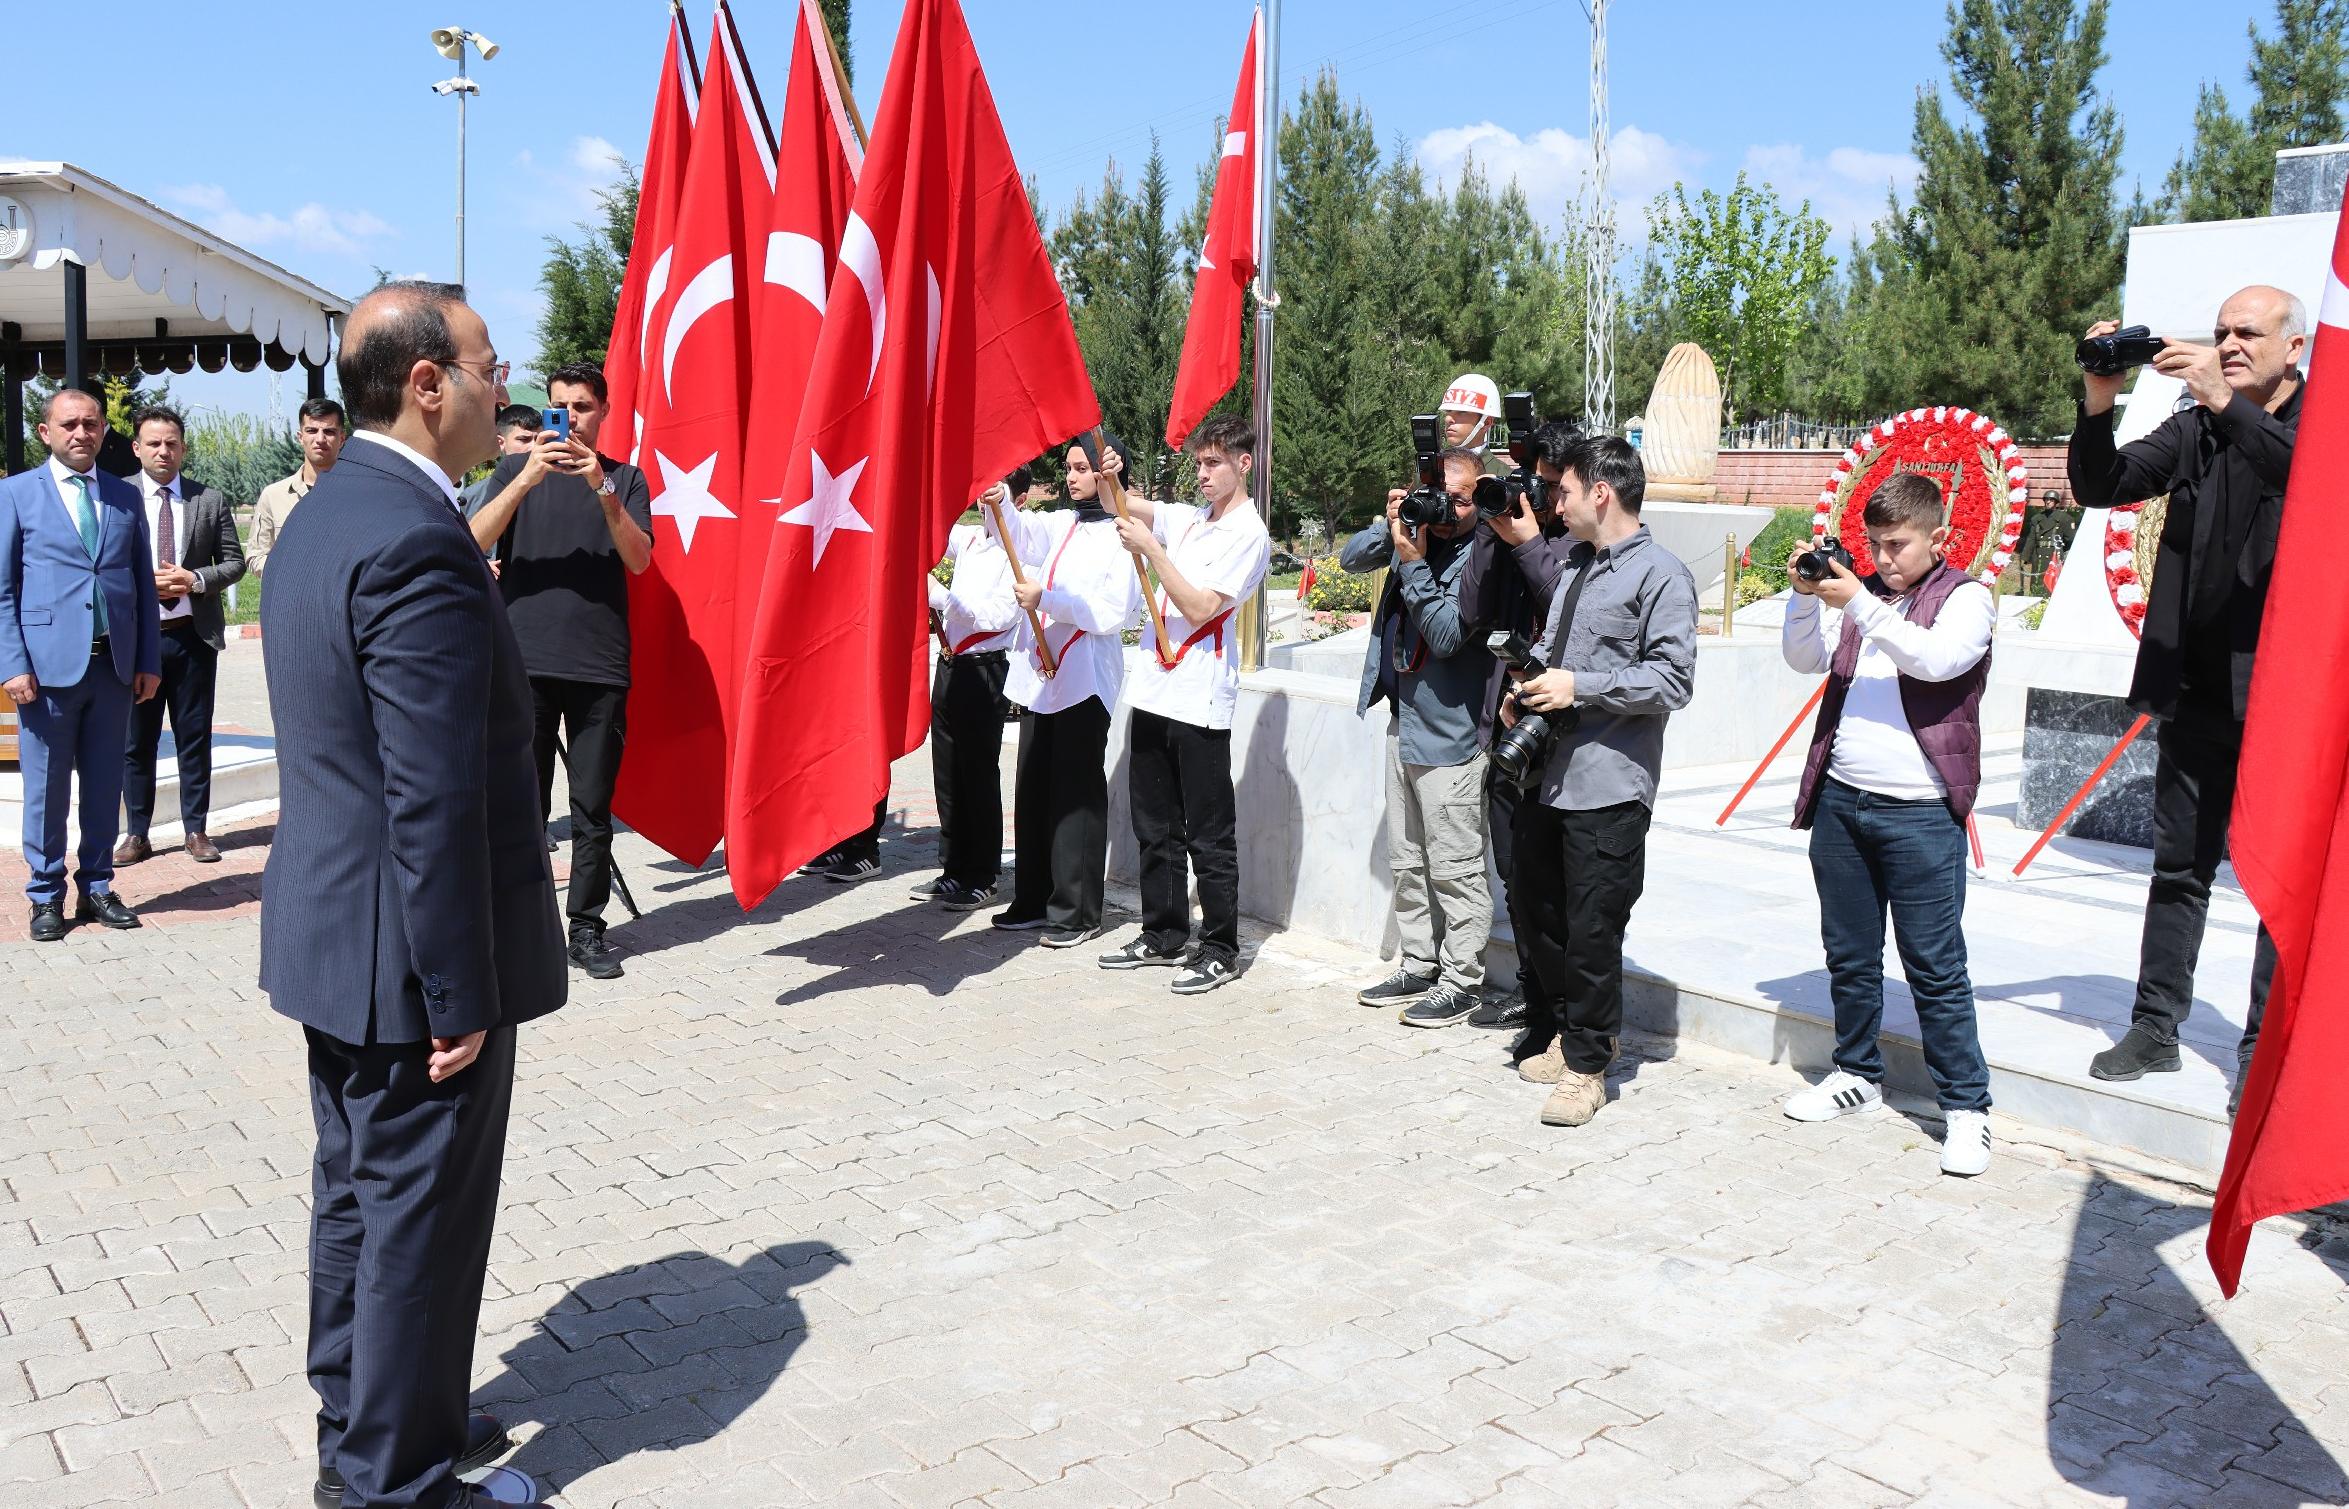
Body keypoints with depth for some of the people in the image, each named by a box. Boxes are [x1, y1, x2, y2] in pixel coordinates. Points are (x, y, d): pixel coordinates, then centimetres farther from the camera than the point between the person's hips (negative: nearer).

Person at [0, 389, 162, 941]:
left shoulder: (125, 497, 11)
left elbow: (144, 585, 11)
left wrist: (149, 661, 5)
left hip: (115, 665, 3)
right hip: (48, 664, -3)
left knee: (104, 786, 9)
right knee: (45, 789, 4)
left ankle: (97, 888, 20)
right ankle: (46, 896, 15)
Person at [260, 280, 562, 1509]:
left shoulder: (325, 512, 8)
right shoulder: (417, 541, -24)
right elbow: (435, 803, -26)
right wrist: (462, 996, -20)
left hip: (330, 937, 10)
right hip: (413, 958, -10)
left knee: (356, 1192, 22)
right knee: (419, 1220, 6)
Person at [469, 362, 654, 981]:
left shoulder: (625, 478, 12)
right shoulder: (517, 469, 11)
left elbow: (639, 560, -3)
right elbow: (475, 542, -4)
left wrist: (602, 488, -16)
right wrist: (528, 477, -16)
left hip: (601, 665, 0)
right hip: (526, 661, 0)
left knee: (593, 809, 3)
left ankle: (587, 926, 11)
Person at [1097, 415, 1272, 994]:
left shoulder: (1249, 534, -7)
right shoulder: (1188, 518, 14)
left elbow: (1199, 608, -15)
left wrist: (1152, 550, -14)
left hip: (1200, 704, -7)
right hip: (1154, 693, 8)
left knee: (1209, 835, 0)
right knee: (1154, 827, 14)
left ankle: (1220, 949, 10)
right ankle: (1164, 934, 26)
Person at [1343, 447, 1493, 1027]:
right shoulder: (1419, 528, 5)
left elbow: (1447, 636, -21)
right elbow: (1351, 559, 11)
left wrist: (1413, 562, -21)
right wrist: (1389, 524, -7)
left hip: (1449, 736, -8)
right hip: (1404, 723, 8)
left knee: (1454, 868, 1)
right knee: (1408, 862, 17)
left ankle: (1460, 980, 12)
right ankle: (1418, 966, 29)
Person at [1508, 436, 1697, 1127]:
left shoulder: (1660, 574, -10)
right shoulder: (1575, 565, 16)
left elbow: (1673, 680, -17)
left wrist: (1579, 687, -18)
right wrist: (1528, 690, 9)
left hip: (1608, 786, -9)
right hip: (1550, 774, 9)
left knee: (1592, 929, -1)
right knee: (1540, 910, 18)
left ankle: (1586, 1066, 14)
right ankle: (1574, 1029, 36)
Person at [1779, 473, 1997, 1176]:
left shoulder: (1966, 597, -1)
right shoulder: (1857, 593, 13)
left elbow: (1939, 659, -19)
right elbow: (1804, 659, 5)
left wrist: (1860, 606, -23)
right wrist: (1806, 595, -10)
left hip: (1919, 810, -5)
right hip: (1839, 799, 5)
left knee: (1935, 966, -1)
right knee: (1848, 954, 16)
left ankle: (1965, 1105, 9)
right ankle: (1858, 1072, 32)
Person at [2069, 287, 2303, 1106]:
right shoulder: (2195, 430, 9)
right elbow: (2099, 486, 0)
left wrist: (2227, 405, -33)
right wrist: (2098, 406, -16)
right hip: (2197, 690, 4)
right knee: (2179, 866, 11)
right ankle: (2155, 1028, 20)